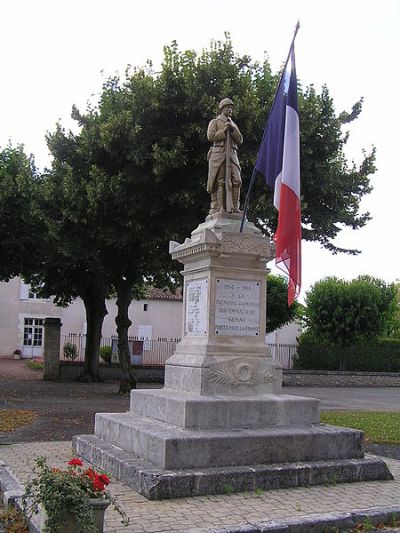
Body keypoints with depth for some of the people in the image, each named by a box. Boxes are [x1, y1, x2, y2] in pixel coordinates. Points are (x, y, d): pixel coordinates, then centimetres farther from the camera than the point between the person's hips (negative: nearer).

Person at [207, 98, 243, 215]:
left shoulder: (233, 124, 28)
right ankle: (217, 208, -10)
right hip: (219, 154, -5)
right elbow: (211, 136, -3)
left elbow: (240, 140, 16)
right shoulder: (215, 122, 13)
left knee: (236, 181, -9)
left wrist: (233, 130, 2)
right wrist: (224, 130, -2)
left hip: (232, 155, 5)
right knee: (219, 182, -9)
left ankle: (234, 207, -8)